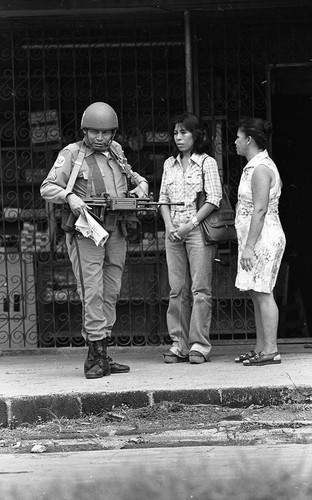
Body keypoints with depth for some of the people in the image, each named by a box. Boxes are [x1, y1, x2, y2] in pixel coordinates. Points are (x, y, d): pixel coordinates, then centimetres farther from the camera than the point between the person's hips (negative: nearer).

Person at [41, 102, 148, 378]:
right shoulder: (72, 154, -3)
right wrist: (70, 196, -26)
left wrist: (140, 184, 11)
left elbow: (129, 173, 32)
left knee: (111, 292, 5)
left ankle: (99, 356, 9)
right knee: (92, 291, -13)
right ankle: (98, 353, -13)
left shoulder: (116, 151, 14)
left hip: (116, 232, 6)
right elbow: (48, 188, -9)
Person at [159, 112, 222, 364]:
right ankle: (179, 343, 5)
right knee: (177, 290, 3)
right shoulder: (170, 164, 15)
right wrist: (169, 225, -2)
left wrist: (191, 224, -12)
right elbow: (163, 198, 15)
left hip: (198, 229, -5)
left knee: (200, 289, -7)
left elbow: (214, 199, -6)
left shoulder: (207, 163, 0)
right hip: (174, 231, 5)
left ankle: (199, 344, -7)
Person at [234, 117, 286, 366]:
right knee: (257, 294, 11)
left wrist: (249, 246, -23)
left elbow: (260, 210, -21)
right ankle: (261, 348, 14)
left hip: (262, 238, -10)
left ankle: (271, 350, -9)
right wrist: (248, 244, 22)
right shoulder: (256, 166, 17)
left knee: (263, 293, -9)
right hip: (258, 239, 10)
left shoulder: (261, 169, -14)